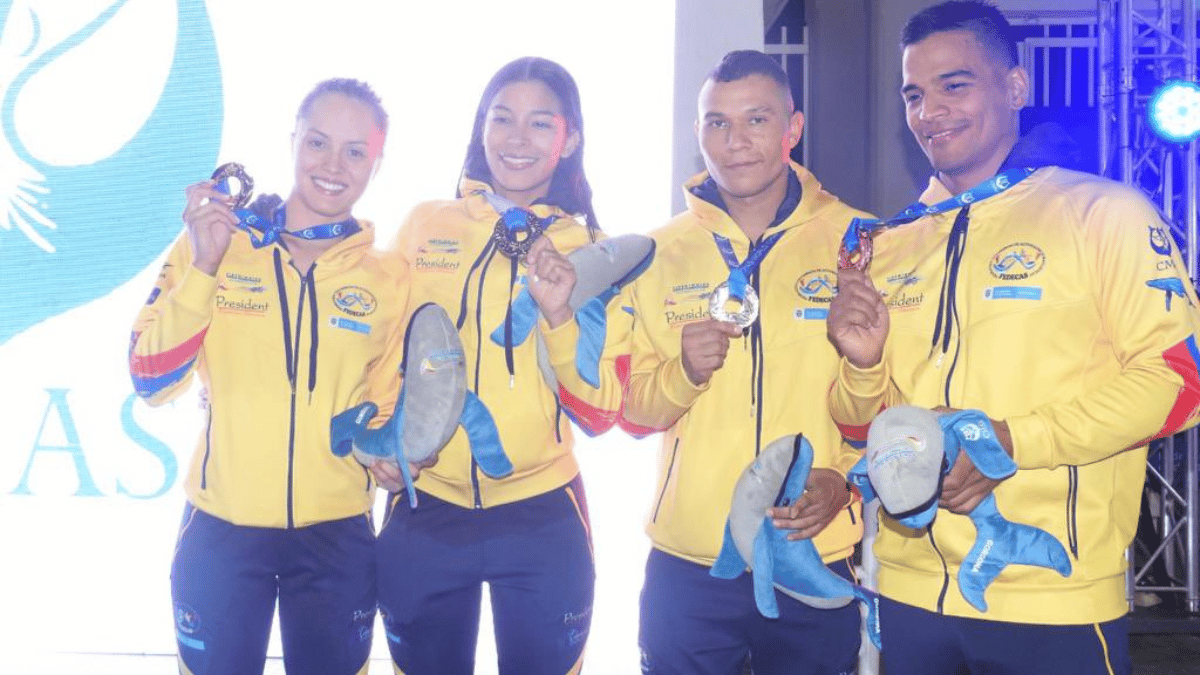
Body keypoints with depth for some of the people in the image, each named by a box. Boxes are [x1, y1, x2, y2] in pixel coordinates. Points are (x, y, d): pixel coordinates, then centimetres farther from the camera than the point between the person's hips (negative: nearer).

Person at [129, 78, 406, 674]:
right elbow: (151, 382, -8)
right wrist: (204, 268, -18)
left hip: (337, 537, 1)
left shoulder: (388, 277, 0)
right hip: (220, 530, -1)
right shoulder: (211, 243, -2)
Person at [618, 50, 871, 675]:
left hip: (817, 561, -1)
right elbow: (634, 411, 5)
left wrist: (846, 475, -15)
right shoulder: (662, 252, 3)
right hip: (686, 566, 1)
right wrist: (683, 371, -14)